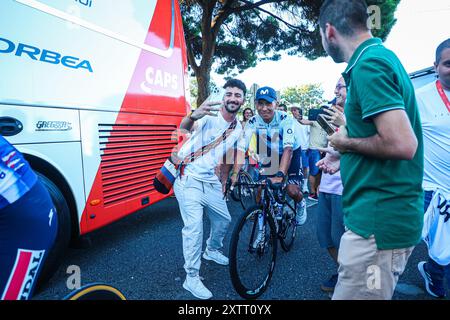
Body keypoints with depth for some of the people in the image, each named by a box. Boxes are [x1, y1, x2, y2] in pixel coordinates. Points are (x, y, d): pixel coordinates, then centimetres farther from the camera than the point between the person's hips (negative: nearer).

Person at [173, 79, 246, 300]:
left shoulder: (238, 129, 4)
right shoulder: (209, 114, -15)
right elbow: (184, 128, -32)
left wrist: (224, 180, 17)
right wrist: (192, 116, -54)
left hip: (211, 181, 7)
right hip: (189, 178, -6)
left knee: (224, 219, 17)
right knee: (194, 226, -13)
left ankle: (212, 250, 46)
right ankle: (192, 278, 5)